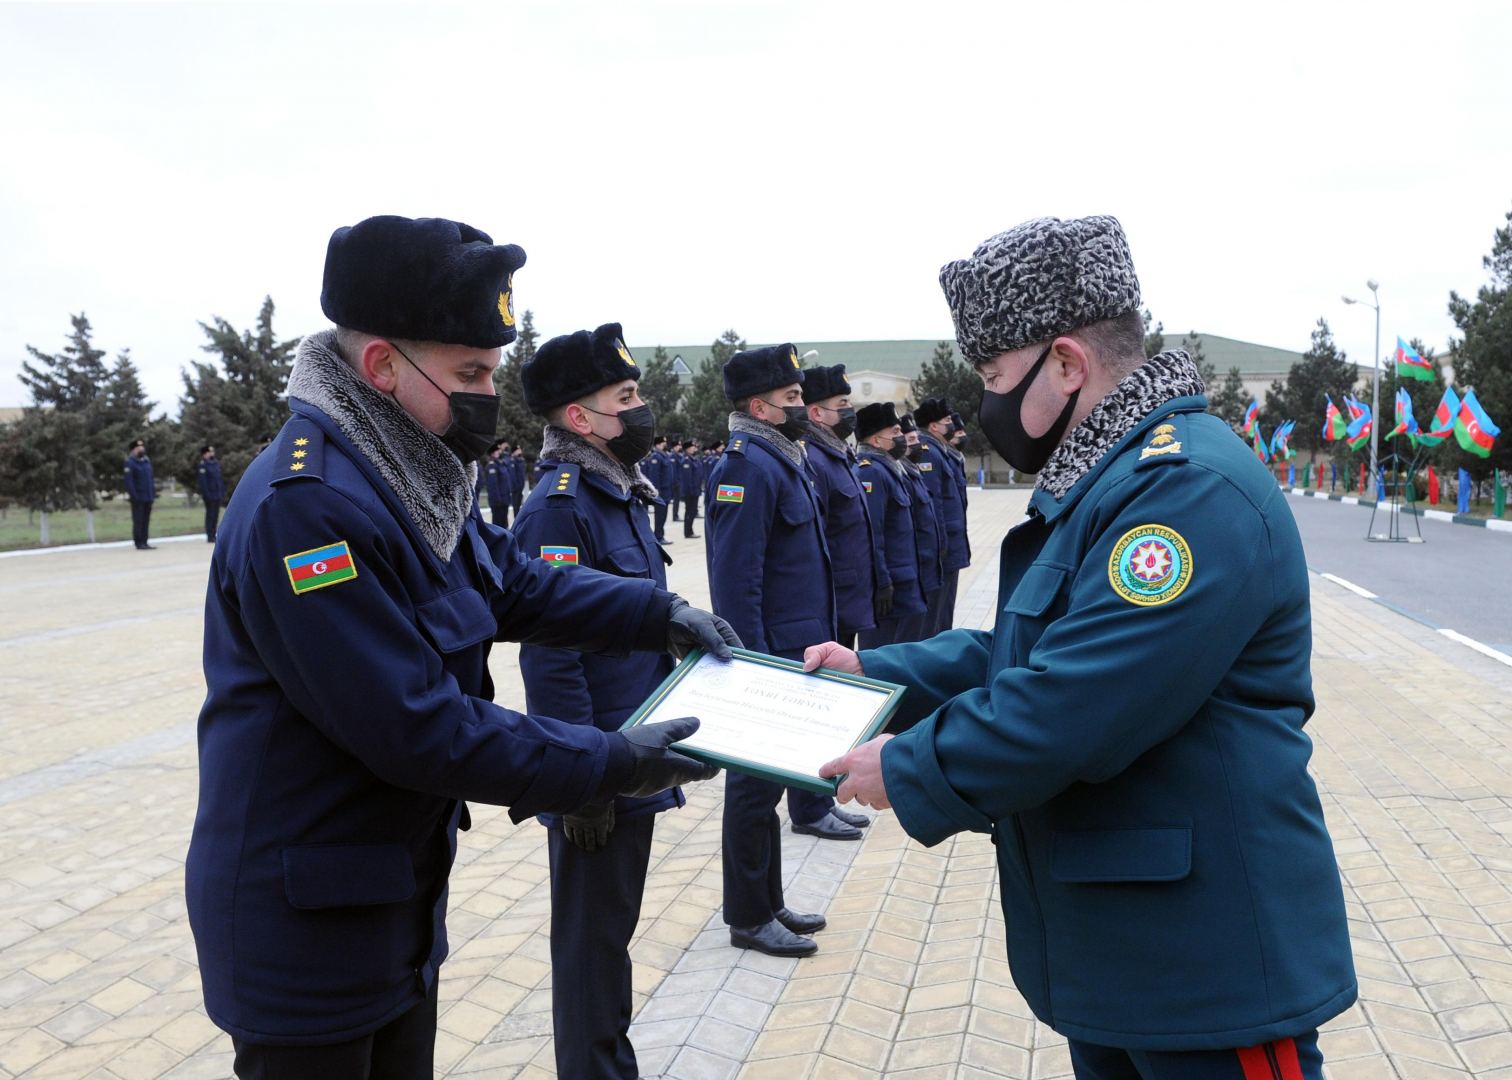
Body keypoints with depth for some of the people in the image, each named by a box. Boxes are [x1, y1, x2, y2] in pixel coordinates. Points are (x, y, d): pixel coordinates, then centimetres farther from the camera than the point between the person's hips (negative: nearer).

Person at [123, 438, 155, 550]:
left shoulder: (147, 461, 14)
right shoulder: (130, 462, -9)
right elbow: (129, 481, -14)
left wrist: (153, 492, 12)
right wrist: (133, 495, -20)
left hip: (148, 497, 7)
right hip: (138, 497, -7)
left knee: (146, 520, 10)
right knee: (138, 520, -1)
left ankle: (144, 542, 16)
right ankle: (139, 543, 3)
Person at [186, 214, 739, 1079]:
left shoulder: (415, 477, 2)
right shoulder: (304, 506, -29)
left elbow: (516, 581, 11)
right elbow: (421, 729, -29)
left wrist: (659, 613, -2)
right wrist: (615, 763, -23)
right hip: (306, 926, -9)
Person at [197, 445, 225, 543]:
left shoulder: (216, 463, 13)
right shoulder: (203, 464, -10)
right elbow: (202, 480, -14)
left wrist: (223, 492, 13)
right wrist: (206, 493, -19)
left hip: (218, 494, 7)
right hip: (210, 494, -7)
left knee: (215, 515, 10)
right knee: (210, 515, -3)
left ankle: (213, 536, 18)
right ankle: (209, 537, 3)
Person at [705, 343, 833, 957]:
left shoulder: (783, 460, 13)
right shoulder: (748, 467, -17)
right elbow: (736, 581, -22)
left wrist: (816, 643, 18)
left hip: (795, 655, 10)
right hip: (768, 658, -10)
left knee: (766, 784, 18)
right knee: (756, 788, 3)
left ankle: (767, 903, 31)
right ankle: (748, 919, 18)